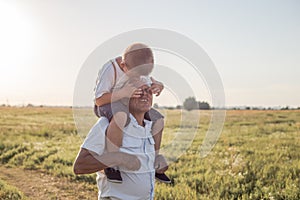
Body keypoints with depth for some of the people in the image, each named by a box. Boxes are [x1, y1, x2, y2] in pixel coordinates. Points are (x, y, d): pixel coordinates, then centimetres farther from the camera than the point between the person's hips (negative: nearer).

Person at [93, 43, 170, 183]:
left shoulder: (137, 68, -8)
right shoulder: (110, 69, -28)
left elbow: (154, 83, 2)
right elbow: (99, 100, -27)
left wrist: (158, 87, -24)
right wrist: (122, 93, -42)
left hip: (125, 105, 7)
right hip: (105, 105, -7)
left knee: (158, 120, -4)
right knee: (121, 116, -42)